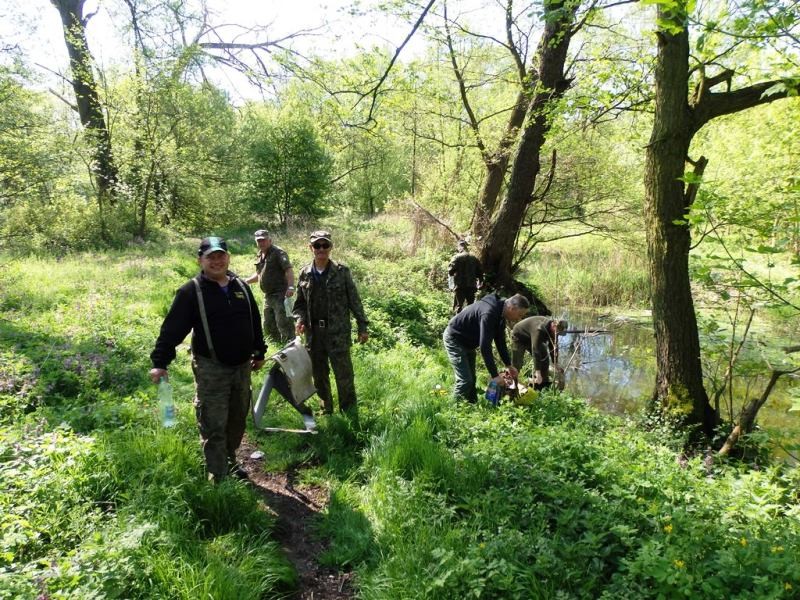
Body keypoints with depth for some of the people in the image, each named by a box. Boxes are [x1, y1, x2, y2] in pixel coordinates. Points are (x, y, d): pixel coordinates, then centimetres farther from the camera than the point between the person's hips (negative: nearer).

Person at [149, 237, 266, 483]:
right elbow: (172, 329, -12)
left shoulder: (241, 286, 7)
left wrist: (259, 352, 20)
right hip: (211, 369, -5)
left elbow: (254, 321, 16)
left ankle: (230, 461, 38)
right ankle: (219, 480, 9)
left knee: (237, 420, 18)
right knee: (214, 427, -2)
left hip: (242, 366, 6)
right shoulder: (191, 291, -9)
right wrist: (159, 362, -19)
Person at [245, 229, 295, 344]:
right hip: (268, 296, 9)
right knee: (268, 326, 16)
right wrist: (245, 281, 18)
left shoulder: (278, 252, -9)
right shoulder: (259, 255, 16)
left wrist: (290, 287, -33)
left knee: (283, 323, -11)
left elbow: (288, 270, -21)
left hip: (280, 295, -9)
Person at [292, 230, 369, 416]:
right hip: (313, 333, 4)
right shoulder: (304, 274, 5)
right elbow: (300, 303, 14)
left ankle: (349, 412, 14)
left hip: (338, 333, -4)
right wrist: (300, 320, -4)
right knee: (319, 375, 14)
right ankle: (326, 409, 31)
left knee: (344, 374, 0)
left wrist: (362, 327, -2)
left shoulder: (342, 272, -4)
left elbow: (354, 301, -1)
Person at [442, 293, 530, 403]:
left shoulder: (500, 314, -3)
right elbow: (485, 347, -35)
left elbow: (500, 342, 8)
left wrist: (509, 365, 5)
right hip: (454, 339, -10)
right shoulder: (489, 313, -34)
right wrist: (495, 375, -32)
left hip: (468, 342, 10)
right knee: (465, 380, -12)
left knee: (471, 378, 13)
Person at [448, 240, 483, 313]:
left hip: (459, 286, -4)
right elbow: (480, 272, 9)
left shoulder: (457, 258, -8)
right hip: (471, 286, 4)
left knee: (458, 307, -1)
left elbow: (450, 272, -13)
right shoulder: (474, 258, 5)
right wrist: (480, 282, 24)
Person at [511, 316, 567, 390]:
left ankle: (544, 387, 3)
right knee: (516, 364, -12)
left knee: (545, 358, -3)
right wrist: (537, 372, -47)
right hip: (519, 337, -7)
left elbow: (553, 348, -6)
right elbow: (535, 350, -45)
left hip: (532, 338, 7)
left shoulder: (554, 330, -17)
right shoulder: (540, 329, -42)